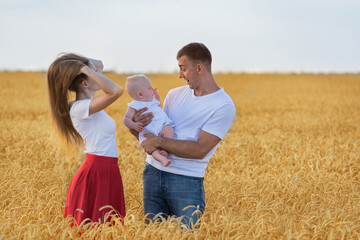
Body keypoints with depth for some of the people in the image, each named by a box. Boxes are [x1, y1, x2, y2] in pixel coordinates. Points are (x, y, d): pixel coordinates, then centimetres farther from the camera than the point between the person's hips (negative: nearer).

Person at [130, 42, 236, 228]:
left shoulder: (223, 106, -9)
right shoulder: (175, 95, 12)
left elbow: (200, 149, -15)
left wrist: (159, 142, -16)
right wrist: (136, 124, -6)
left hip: (186, 179, -5)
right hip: (153, 171, 5)